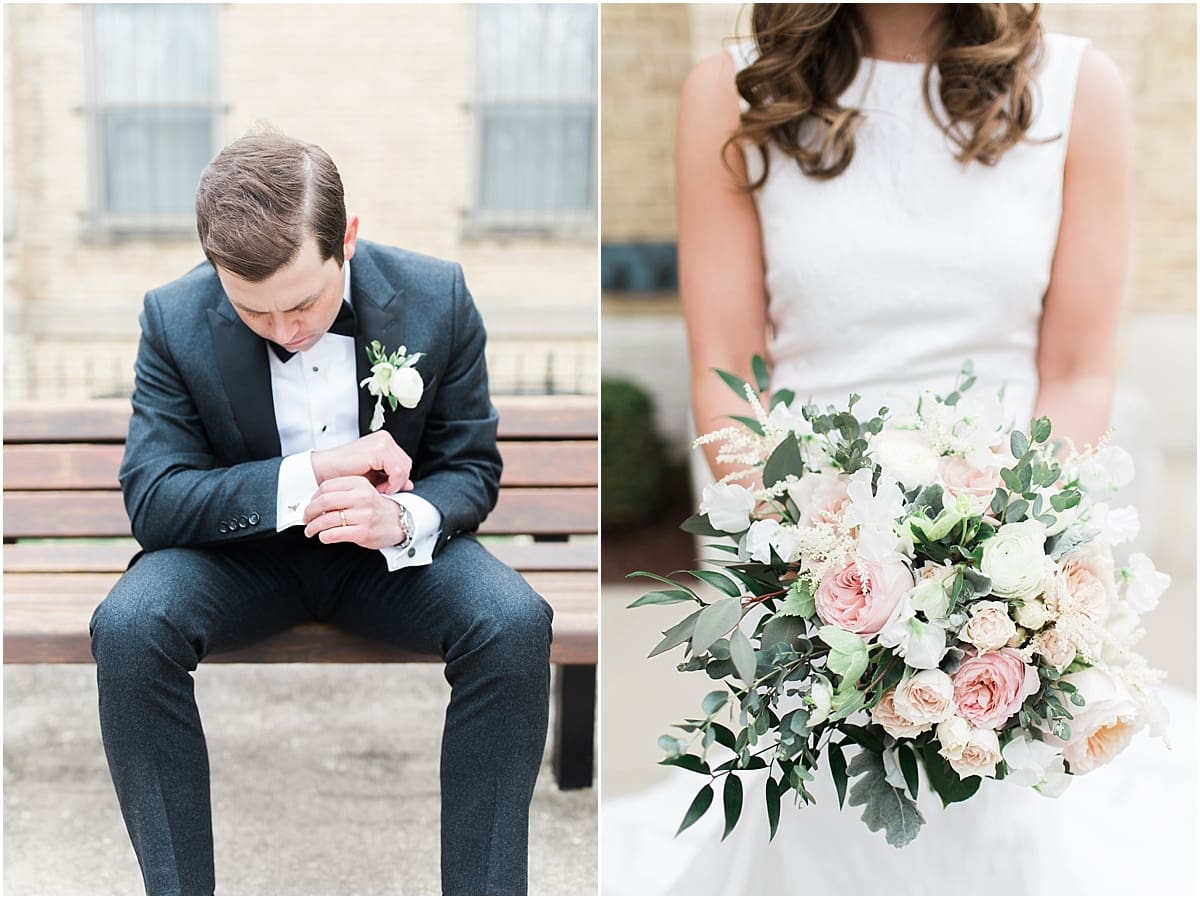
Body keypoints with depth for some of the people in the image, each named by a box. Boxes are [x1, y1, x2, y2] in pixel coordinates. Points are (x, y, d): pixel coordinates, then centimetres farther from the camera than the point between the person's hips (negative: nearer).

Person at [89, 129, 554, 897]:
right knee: (128, 628, -30)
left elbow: (472, 467, -5)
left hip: (390, 547, 0)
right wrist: (312, 474, -30)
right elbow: (151, 500, -17)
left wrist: (404, 520, -30)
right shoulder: (176, 318, -14)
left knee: (517, 625, -29)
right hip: (239, 547, 0)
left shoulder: (437, 298, -14)